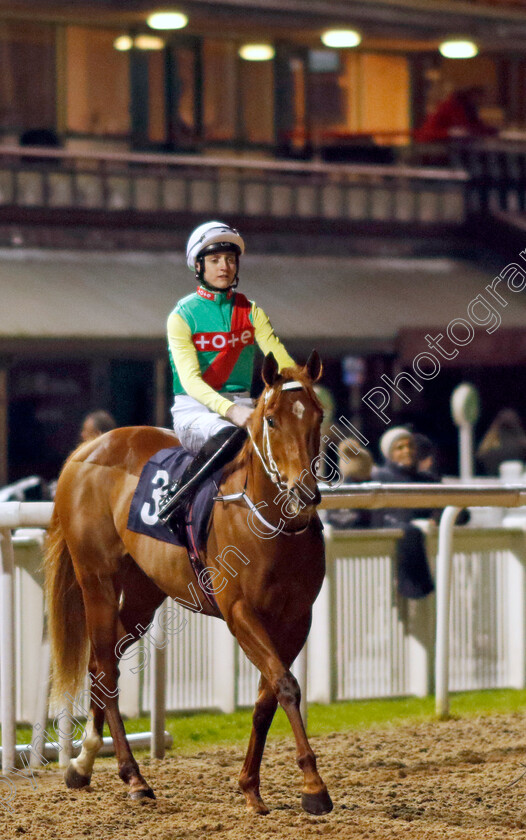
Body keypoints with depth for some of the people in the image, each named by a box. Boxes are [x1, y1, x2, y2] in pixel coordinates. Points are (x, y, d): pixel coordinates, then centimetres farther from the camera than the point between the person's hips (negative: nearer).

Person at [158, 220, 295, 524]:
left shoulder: (251, 312, 10)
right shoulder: (183, 316, -4)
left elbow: (281, 361, -1)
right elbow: (190, 380, -16)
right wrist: (230, 410, -33)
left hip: (241, 405, 5)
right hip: (194, 409, -5)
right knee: (231, 436, -38)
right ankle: (174, 497, -25)